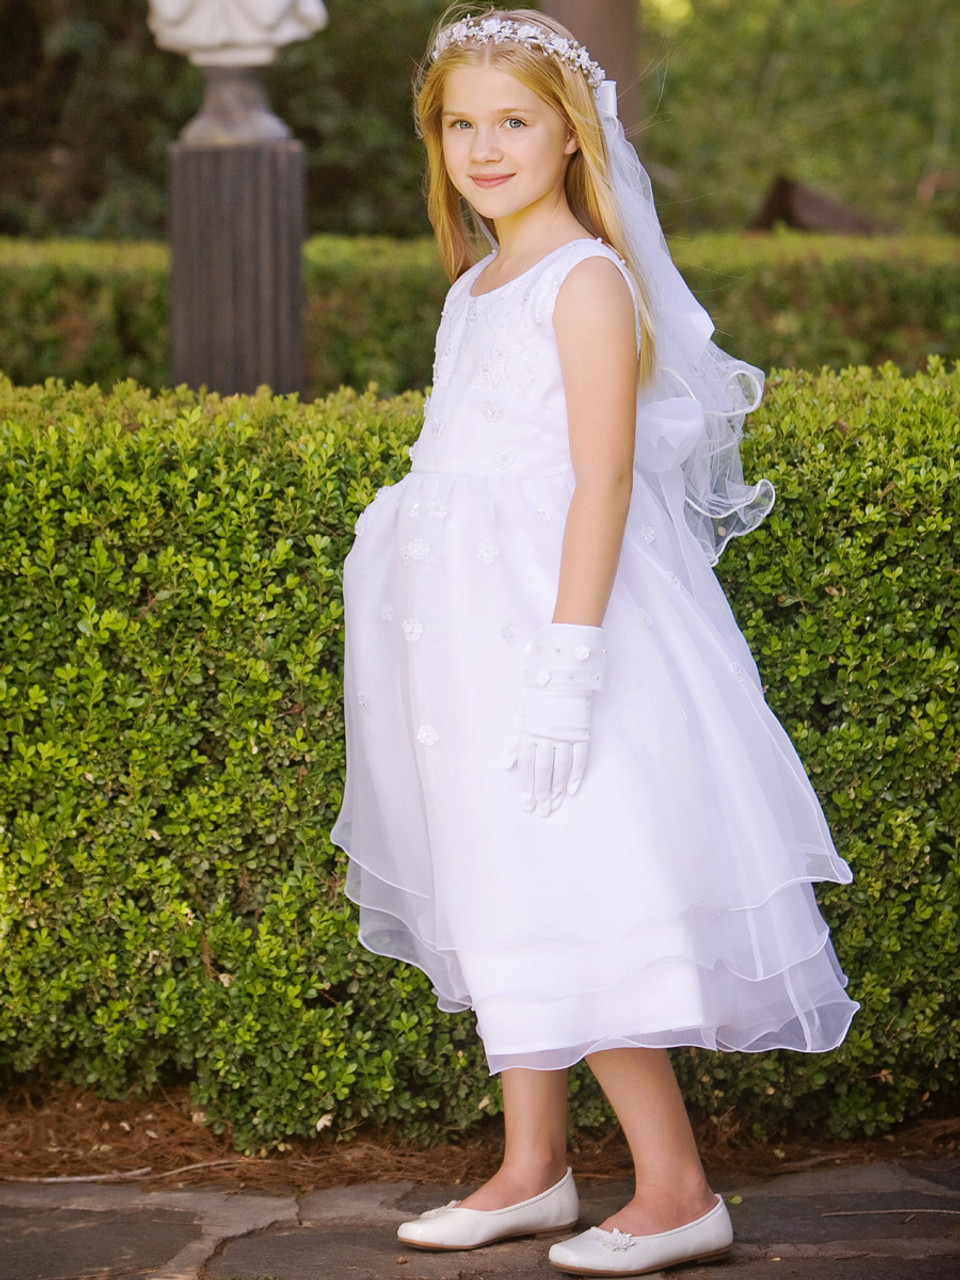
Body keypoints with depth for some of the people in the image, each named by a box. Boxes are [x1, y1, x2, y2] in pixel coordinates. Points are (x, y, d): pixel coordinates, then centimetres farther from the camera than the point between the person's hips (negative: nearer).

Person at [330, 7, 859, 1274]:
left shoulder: (588, 279, -12)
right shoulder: (477, 288, 14)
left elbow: (604, 479, -19)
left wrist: (569, 658, -24)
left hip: (558, 616, -9)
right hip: (477, 631, 9)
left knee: (571, 905, -8)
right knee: (506, 902, 13)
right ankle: (531, 1170, 23)